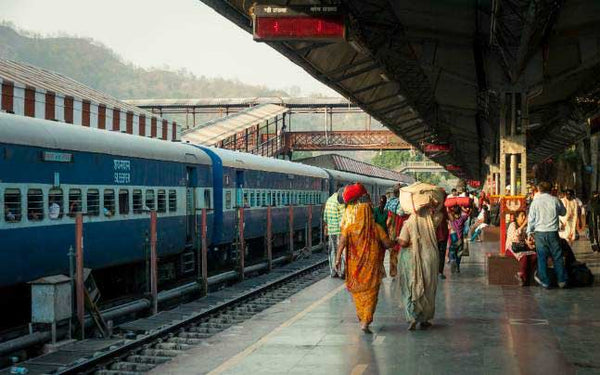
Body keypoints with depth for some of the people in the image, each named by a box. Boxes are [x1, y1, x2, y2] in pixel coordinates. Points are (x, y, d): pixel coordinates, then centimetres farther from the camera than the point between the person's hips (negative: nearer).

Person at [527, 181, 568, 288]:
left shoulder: (535, 201, -3)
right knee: (557, 257, 9)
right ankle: (562, 280, 12)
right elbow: (563, 212, 15)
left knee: (542, 257, 7)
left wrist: (530, 232, 10)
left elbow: (531, 218, 1)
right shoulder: (555, 200, -2)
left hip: (540, 232, 0)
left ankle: (544, 281, 10)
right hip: (553, 232, 0)